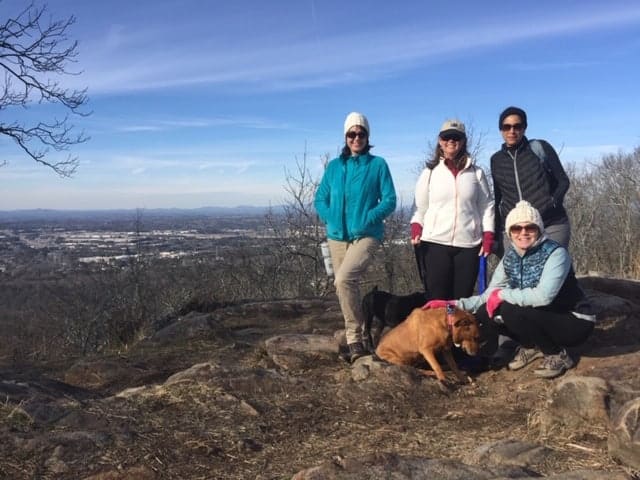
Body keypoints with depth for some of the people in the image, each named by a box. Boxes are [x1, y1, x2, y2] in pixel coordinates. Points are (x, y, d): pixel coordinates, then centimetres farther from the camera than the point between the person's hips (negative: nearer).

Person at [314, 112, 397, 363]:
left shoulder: (378, 165, -1)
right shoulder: (334, 166, 10)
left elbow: (389, 200, -3)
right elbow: (320, 199, 12)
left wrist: (367, 219, -15)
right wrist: (331, 219, -5)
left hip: (366, 235, -5)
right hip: (337, 236, 5)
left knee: (344, 279, -26)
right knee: (348, 286, 11)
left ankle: (354, 336, -12)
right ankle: (355, 337, 27)